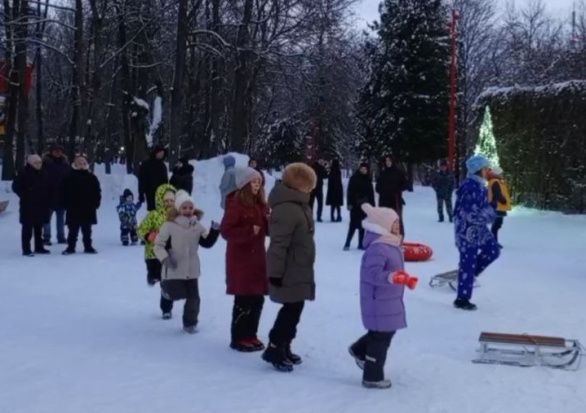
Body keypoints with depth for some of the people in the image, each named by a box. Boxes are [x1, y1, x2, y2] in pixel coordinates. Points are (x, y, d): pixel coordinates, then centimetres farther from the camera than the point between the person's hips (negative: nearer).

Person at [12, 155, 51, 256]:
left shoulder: (43, 174, 10)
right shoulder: (24, 173, -9)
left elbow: (47, 188, 17)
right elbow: (16, 186, -10)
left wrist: (47, 201, 9)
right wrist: (25, 196, -13)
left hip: (41, 206, 6)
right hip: (28, 206, -6)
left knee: (39, 227, 13)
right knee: (28, 228, -4)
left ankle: (39, 247, 22)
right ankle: (26, 249, -1)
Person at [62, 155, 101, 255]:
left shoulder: (91, 177, 3)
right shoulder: (70, 177, -1)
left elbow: (97, 191, 4)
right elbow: (65, 192, 0)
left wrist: (95, 203, -5)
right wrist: (67, 204, -7)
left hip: (88, 209, 1)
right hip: (73, 209, -1)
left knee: (87, 230, 11)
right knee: (73, 230, 4)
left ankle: (88, 246, 18)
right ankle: (71, 247, 10)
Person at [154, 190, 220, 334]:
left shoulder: (197, 226, 4)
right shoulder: (169, 226, -11)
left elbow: (207, 242, 9)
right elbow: (158, 245, -9)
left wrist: (214, 231, -6)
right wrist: (165, 258, -23)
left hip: (192, 270, 4)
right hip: (174, 271, -4)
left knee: (193, 298, 2)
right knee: (176, 294, -1)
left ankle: (190, 323, 20)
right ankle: (165, 285, 35)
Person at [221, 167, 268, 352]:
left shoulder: (260, 204, 11)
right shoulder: (236, 204, -13)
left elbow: (268, 230, 16)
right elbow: (226, 231, -17)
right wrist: (249, 231, -23)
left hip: (257, 257, 8)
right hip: (240, 259, -8)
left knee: (258, 299, 11)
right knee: (244, 300, -4)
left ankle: (250, 335, 23)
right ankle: (238, 338, 7)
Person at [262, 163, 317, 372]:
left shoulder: (299, 205, 12)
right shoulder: (286, 209, -23)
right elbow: (279, 244, -25)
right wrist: (276, 272, -24)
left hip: (298, 271, 10)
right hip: (289, 272, -10)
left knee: (293, 310, 15)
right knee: (291, 310, -6)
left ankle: (283, 348, 25)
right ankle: (274, 350, 2)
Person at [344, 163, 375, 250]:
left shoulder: (368, 180, 10)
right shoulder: (354, 178, -2)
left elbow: (371, 193, 14)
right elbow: (350, 191, -6)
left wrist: (372, 205, 9)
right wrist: (350, 203, -14)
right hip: (355, 205, -4)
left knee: (362, 226, 5)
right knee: (353, 224, -8)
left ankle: (361, 244, 11)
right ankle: (347, 244, -1)